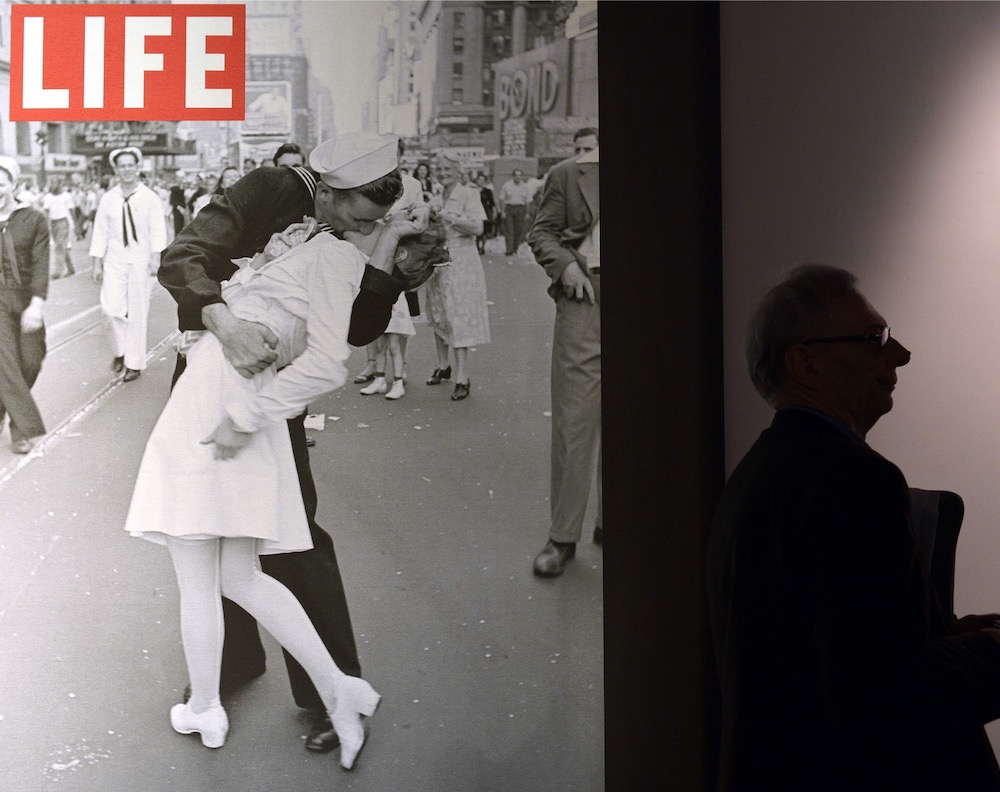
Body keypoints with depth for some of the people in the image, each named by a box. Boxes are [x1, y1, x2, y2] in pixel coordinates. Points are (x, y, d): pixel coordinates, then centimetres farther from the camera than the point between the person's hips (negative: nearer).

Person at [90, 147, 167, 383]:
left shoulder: (149, 198, -2)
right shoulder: (108, 199, 5)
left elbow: (158, 231, -5)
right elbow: (100, 232, 7)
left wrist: (156, 257, -16)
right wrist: (97, 264, 4)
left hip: (140, 261, -2)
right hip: (114, 261, 2)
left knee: (137, 314, 2)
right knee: (112, 307, -9)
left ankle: (134, 363, 13)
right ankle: (120, 350, 16)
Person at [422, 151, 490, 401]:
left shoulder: (468, 194, -5)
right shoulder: (437, 198, 13)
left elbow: (478, 228, -15)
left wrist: (450, 218, -21)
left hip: (461, 261, -6)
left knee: (459, 316, -10)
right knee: (437, 315, 11)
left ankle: (462, 377, -11)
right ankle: (443, 366, 26)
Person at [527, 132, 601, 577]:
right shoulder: (569, 175, 3)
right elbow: (542, 232, 7)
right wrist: (565, 264, -11)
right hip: (585, 300, -2)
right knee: (574, 419, 0)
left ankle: (609, 522, 24)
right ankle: (563, 536, 9)